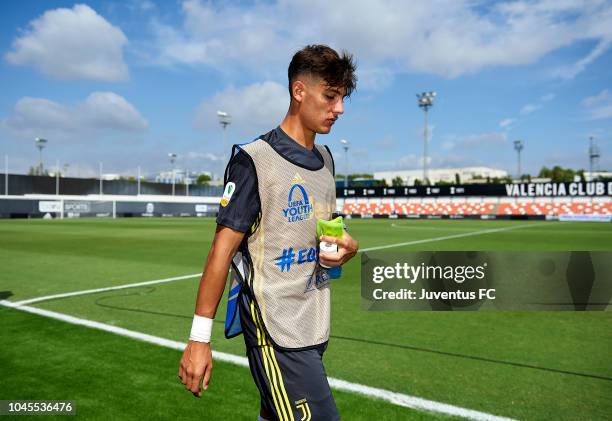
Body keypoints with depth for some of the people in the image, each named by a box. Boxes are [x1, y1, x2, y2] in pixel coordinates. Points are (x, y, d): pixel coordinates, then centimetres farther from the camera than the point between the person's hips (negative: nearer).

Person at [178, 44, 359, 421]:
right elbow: (222, 250, -13)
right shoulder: (254, 159, -12)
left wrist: (347, 246, 0)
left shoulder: (325, 158, 11)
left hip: (315, 329, 7)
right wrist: (199, 338, -13)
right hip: (275, 333, -7)